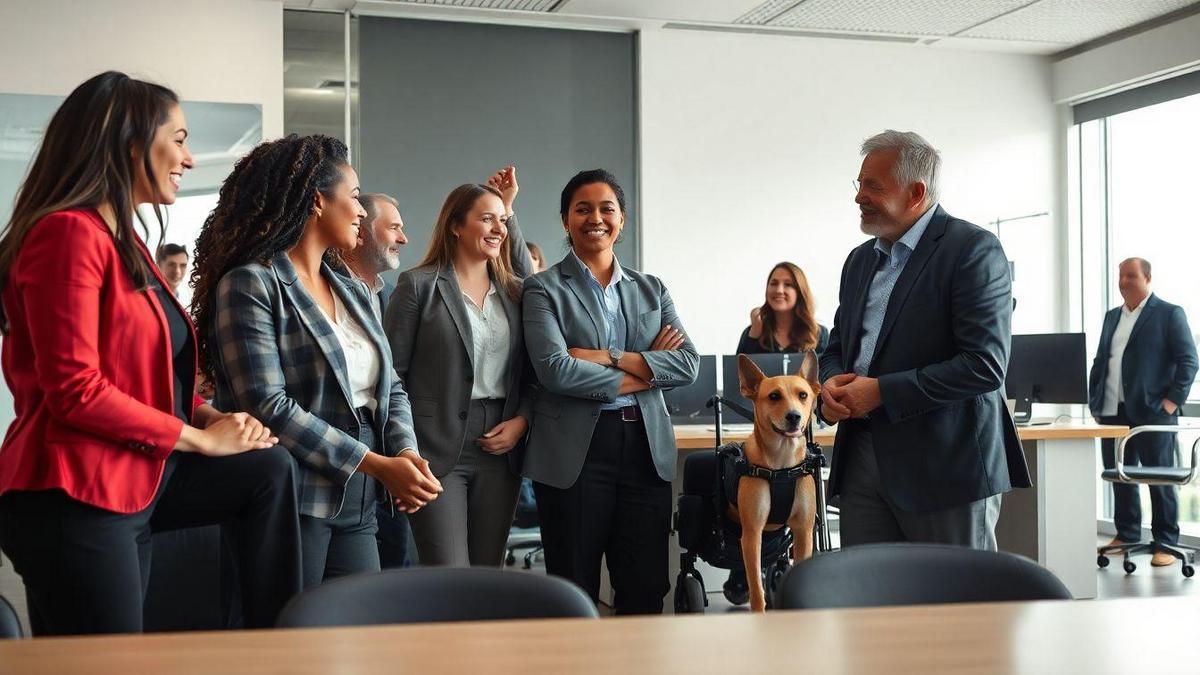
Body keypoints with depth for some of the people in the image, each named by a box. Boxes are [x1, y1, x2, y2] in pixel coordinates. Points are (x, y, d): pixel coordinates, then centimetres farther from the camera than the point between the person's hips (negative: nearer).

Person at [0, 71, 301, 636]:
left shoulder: (123, 239, 16)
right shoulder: (70, 233, -16)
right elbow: (75, 390, -23)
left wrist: (209, 416, 1)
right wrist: (201, 439, -14)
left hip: (135, 478, 10)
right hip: (73, 500, -10)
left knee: (267, 469, 6)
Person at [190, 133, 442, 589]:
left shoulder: (354, 293, 16)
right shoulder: (251, 285, -9)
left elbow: (390, 388, 14)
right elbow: (269, 408, -18)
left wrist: (405, 452, -8)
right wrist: (377, 465, -17)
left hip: (357, 509, 7)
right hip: (292, 506, -7)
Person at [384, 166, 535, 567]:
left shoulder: (514, 290, 13)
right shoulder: (418, 285, -1)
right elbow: (392, 372, -3)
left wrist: (521, 420, -3)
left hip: (501, 450, 5)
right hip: (438, 452, -5)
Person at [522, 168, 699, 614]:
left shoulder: (651, 289, 15)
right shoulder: (545, 289, 2)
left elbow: (688, 364, 2)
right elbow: (555, 369, -13)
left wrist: (610, 357, -10)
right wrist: (643, 372, -7)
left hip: (646, 447, 4)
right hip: (575, 451, -4)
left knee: (646, 589, 6)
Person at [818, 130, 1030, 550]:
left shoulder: (973, 250, -9)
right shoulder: (860, 260, 15)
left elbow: (986, 365, -18)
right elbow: (837, 348, 24)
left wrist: (881, 391, -16)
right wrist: (831, 384, -1)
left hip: (946, 466, -7)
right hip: (863, 460, 7)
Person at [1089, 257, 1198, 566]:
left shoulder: (1169, 314, -2)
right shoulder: (1112, 316, 17)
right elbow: (1100, 360, 20)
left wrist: (1172, 401, -13)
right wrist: (1093, 400, 10)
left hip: (1151, 412, -6)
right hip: (1112, 411, 6)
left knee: (1160, 478, 1)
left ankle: (1166, 543, 8)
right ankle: (1126, 535, 24)